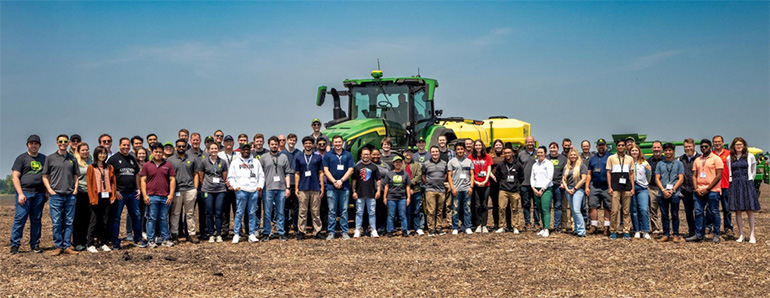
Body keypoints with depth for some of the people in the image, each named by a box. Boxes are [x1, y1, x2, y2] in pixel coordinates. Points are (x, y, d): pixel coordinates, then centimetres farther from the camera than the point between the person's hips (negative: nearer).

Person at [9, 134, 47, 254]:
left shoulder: (44, 159, 17)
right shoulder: (21, 158, 4)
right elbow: (15, 176, -2)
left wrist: (47, 192, 9)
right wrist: (20, 194, -12)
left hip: (39, 194, 4)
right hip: (24, 192, -4)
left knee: (36, 220, 5)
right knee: (20, 219, -8)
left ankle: (35, 245, 11)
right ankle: (14, 245, -3)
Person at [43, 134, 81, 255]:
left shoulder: (72, 159, 12)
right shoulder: (50, 158, 5)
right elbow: (45, 176, 6)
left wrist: (75, 188, 4)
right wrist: (50, 190, -6)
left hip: (70, 195, 3)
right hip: (56, 195, -2)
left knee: (69, 222, 4)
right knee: (56, 223, -2)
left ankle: (67, 246, 10)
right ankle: (58, 246, 6)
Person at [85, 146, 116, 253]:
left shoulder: (109, 168, 13)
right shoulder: (91, 167, 1)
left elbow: (113, 182, 13)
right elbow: (89, 184, -4)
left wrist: (112, 196, 2)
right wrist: (92, 198, -11)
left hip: (106, 197, 4)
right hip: (96, 198, -4)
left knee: (106, 222, 7)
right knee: (94, 222, -3)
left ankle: (104, 243, 14)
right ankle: (90, 245, 2)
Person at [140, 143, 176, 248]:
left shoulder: (168, 165, 10)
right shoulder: (147, 166, 7)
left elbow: (172, 180, 8)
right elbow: (143, 181, 4)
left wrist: (171, 194, -1)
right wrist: (145, 195, -5)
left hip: (165, 197, 1)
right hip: (151, 196, -1)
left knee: (164, 219, 8)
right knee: (151, 219, 1)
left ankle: (165, 239, 14)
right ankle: (151, 240, 7)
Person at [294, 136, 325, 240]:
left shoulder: (318, 157, 10)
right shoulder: (299, 158, 11)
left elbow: (321, 173, 10)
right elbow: (297, 173, 11)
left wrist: (322, 187, 3)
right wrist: (296, 188, 4)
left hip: (315, 188, 0)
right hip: (303, 188, 0)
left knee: (316, 211, 2)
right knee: (302, 211, -1)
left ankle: (317, 231, 7)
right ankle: (301, 231, 3)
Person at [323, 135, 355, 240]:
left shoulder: (348, 155, 9)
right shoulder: (328, 155, 8)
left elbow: (350, 170, 3)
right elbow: (326, 170, 3)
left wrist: (341, 181, -9)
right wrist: (334, 182, -9)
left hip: (344, 187, 0)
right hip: (331, 187, 0)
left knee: (344, 211, 3)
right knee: (332, 211, 1)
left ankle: (345, 232, 8)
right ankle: (331, 232, 5)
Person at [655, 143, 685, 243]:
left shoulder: (678, 163, 7)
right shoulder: (660, 164, 12)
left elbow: (680, 179, 0)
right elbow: (657, 179, 7)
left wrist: (672, 190, -11)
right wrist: (663, 190, -7)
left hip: (674, 193, -2)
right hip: (662, 194, 2)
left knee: (675, 215, 1)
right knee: (664, 215, 4)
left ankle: (675, 234, 8)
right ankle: (666, 234, 12)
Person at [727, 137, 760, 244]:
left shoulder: (750, 157, 3)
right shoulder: (729, 158, 8)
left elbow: (753, 171, 13)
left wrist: (749, 181, 12)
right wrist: (732, 181, 12)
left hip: (747, 184, -2)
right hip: (735, 185, 2)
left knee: (750, 210, -4)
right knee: (737, 210, 1)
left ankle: (752, 235, -1)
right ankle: (741, 234, 7)